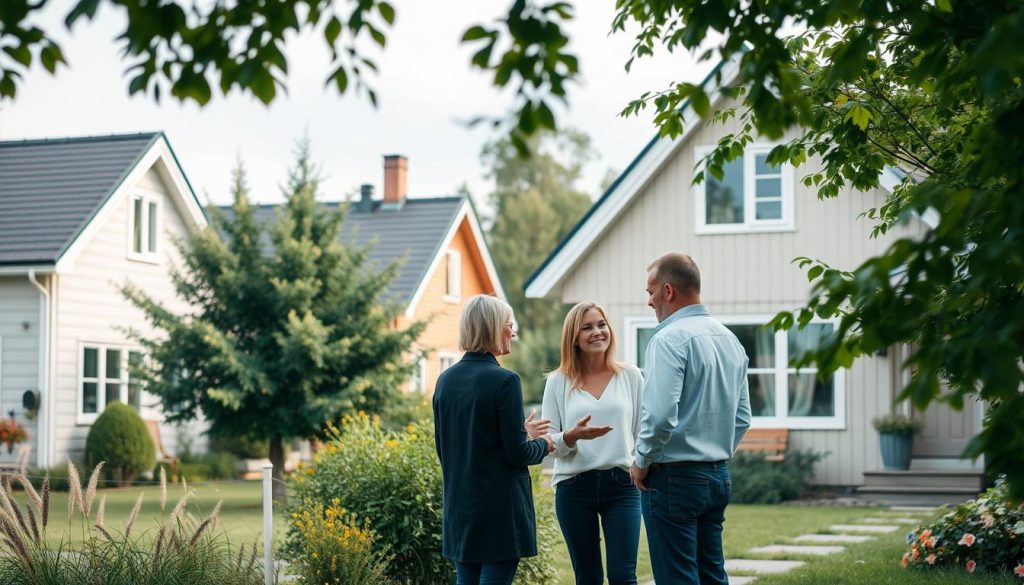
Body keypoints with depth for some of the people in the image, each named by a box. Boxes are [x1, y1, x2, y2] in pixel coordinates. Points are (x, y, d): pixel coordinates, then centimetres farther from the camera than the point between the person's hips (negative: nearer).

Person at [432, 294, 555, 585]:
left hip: (459, 506, 7)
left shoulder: (446, 380, 6)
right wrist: (544, 445, 6)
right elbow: (517, 452, -14)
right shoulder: (504, 381, -14)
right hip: (500, 507, -7)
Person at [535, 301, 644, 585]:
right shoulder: (558, 382, 4)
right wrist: (572, 436, -17)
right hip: (574, 487, 1)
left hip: (621, 484, -1)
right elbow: (548, 441, 2)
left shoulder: (630, 376, 5)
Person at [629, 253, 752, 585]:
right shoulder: (729, 339, 12)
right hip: (718, 476, 8)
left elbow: (660, 416, -22)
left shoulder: (670, 339, -14)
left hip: (675, 478, -8)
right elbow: (742, 418, 17)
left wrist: (641, 463, -9)